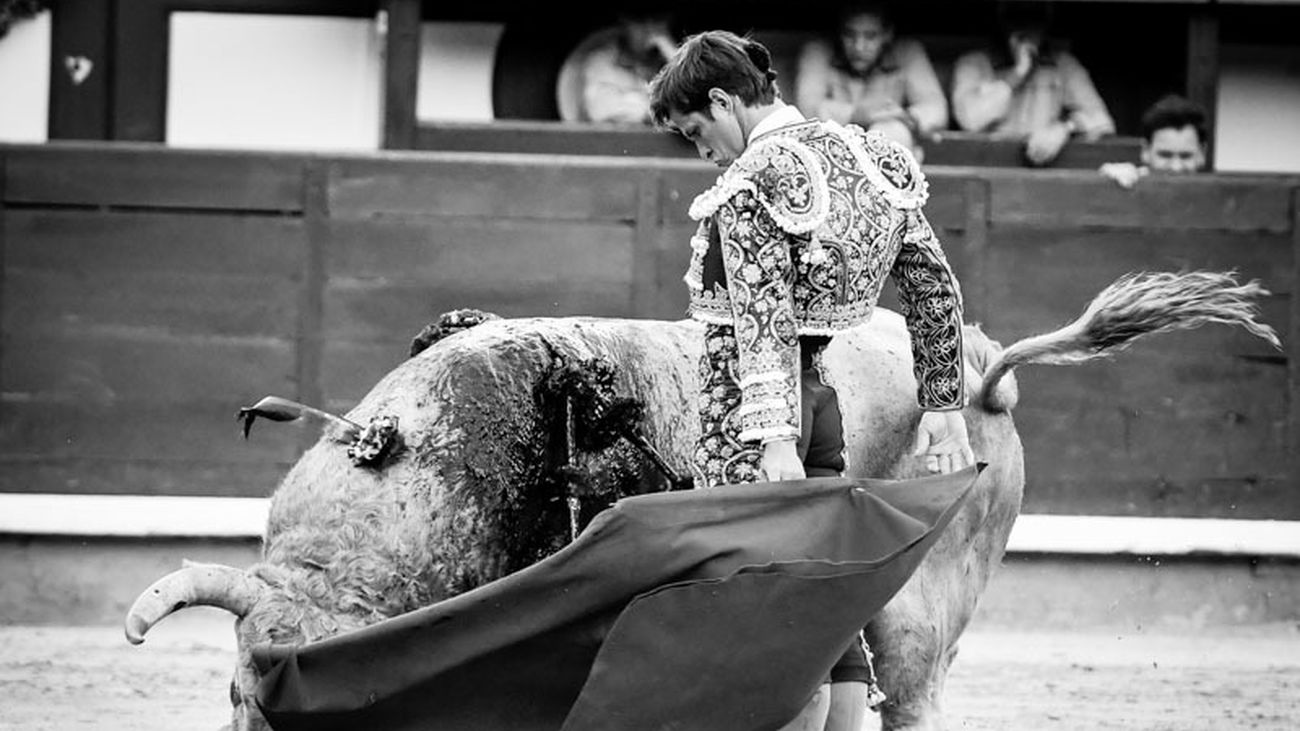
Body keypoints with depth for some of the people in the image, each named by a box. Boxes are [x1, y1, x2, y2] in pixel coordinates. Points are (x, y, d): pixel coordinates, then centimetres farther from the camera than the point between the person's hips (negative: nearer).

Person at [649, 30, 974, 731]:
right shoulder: (870, 157, 9)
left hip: (746, 409, -8)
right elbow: (935, 287, 10)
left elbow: (763, 317, -22)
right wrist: (944, 405, 13)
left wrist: (772, 436, -27)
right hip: (819, 391, 8)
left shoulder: (750, 183, -14)